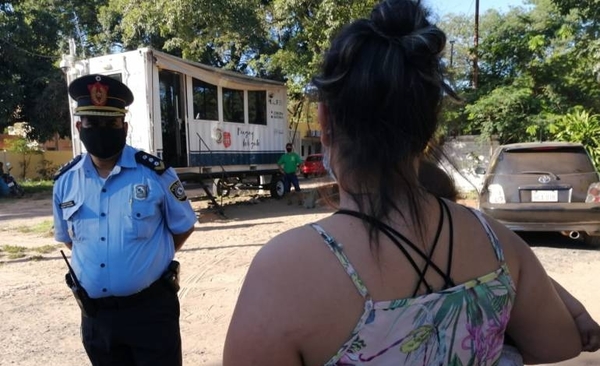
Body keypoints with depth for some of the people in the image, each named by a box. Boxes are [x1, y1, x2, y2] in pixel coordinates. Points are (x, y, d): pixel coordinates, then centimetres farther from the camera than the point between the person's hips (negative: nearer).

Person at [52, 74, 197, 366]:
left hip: (151, 308, -4)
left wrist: (151, 259, 4)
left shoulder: (155, 173, -11)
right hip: (95, 314, 4)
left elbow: (184, 226, 2)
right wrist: (93, 262, 8)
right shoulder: (65, 181, 1)